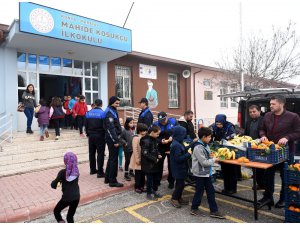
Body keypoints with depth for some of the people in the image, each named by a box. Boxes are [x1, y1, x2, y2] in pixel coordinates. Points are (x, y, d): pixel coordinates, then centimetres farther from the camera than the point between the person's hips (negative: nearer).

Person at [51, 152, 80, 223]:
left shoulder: (63, 172, -17)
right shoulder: (76, 171, -3)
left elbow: (53, 185, -14)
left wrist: (54, 183, 7)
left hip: (67, 198, -4)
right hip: (76, 197, 5)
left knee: (56, 211, 24)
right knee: (70, 216, 20)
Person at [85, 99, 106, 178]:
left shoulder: (88, 113, 4)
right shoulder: (102, 113, -11)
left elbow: (86, 125, 9)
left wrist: (88, 134, 18)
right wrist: (105, 135, 1)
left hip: (91, 135, 5)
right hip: (100, 136, -5)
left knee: (91, 153, 16)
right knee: (100, 153, -1)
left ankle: (92, 169, 26)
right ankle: (100, 172, 1)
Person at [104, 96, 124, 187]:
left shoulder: (113, 111, 15)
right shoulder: (109, 112, -15)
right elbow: (111, 128, -22)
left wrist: (117, 139, 16)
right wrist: (115, 141, -22)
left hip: (112, 138, 10)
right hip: (112, 138, -10)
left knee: (111, 158, 16)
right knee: (114, 159, -3)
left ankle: (107, 178, 27)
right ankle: (112, 181, 6)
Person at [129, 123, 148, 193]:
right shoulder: (136, 138, -14)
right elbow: (135, 149, -17)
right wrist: (137, 159, -18)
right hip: (138, 159, -6)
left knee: (143, 173, 13)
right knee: (138, 173, 3)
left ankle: (141, 186, 25)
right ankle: (137, 187, 16)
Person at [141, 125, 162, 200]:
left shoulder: (154, 139, 7)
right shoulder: (146, 141, -21)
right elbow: (145, 153, -23)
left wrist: (158, 154, 1)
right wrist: (155, 159, -19)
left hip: (155, 163, 8)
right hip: (148, 164, -8)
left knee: (157, 178, 17)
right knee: (150, 179, 5)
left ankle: (154, 191, 35)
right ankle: (149, 193, 22)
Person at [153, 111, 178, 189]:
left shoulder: (173, 121, -9)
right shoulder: (156, 124, -11)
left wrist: (173, 137, -22)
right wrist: (161, 141, -28)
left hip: (172, 147, 0)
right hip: (161, 147, 0)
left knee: (171, 165, 13)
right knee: (159, 164, 12)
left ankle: (171, 182, 30)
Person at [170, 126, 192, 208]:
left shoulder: (178, 143, 5)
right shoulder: (176, 145, -26)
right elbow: (178, 159, -27)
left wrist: (188, 151, -1)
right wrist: (188, 154, -21)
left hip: (180, 168, 10)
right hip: (178, 169, -10)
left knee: (180, 183, 19)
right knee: (180, 184, 3)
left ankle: (179, 198, 33)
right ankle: (174, 199, 19)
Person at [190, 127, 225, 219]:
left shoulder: (205, 145, 5)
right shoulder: (198, 148, -24)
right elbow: (204, 162, -24)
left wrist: (213, 157, 1)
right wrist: (214, 160, -13)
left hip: (206, 173, 9)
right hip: (200, 173, -9)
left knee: (211, 191, 12)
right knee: (199, 191, 6)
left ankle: (214, 211, 22)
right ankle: (194, 209, 26)